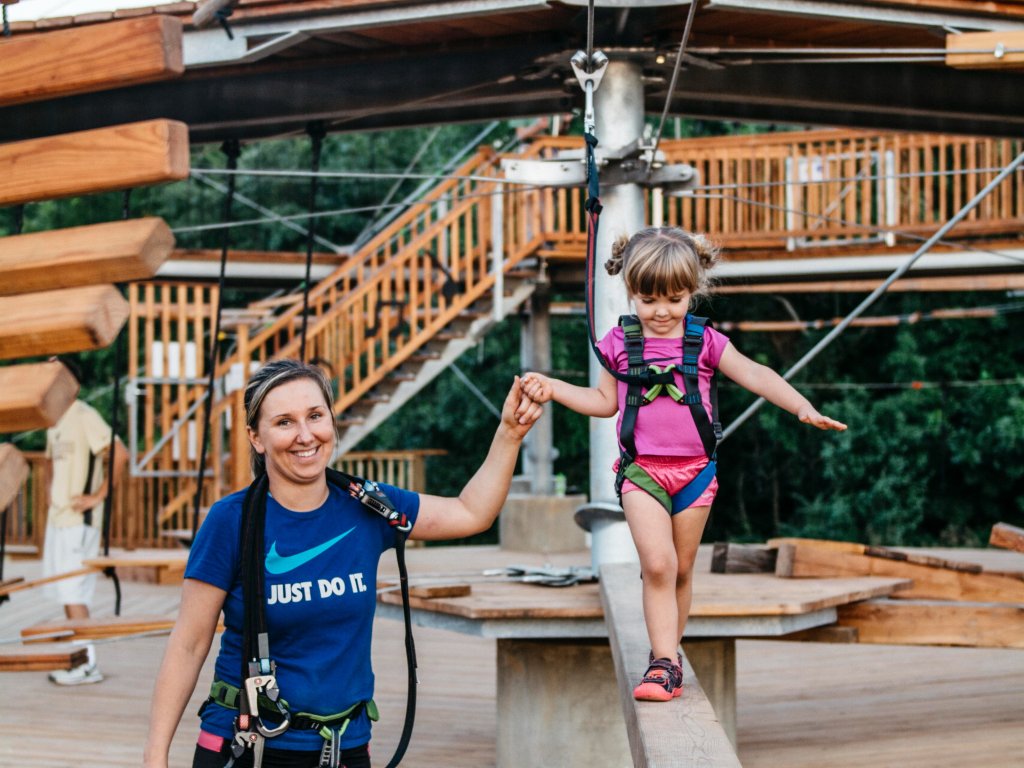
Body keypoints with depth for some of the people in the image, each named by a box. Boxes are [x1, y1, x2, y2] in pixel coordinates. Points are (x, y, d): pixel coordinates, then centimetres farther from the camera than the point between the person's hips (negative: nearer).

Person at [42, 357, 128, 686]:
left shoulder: (84, 416, -11)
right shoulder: (55, 421, 16)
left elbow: (120, 454, -20)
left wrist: (98, 495, -18)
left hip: (79, 521, -9)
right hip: (58, 519, 9)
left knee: (73, 591, -9)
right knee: (64, 592, 9)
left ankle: (87, 664, -4)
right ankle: (78, 660, 14)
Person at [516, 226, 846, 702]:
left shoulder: (705, 342, 1)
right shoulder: (619, 344, 3)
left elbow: (755, 376, -5)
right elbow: (604, 401, 14)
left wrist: (802, 406, -19)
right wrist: (551, 388, 3)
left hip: (693, 469, 1)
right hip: (642, 469, -1)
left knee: (681, 570, 9)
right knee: (657, 564, -17)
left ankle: (664, 657, 24)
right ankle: (665, 663, -13)